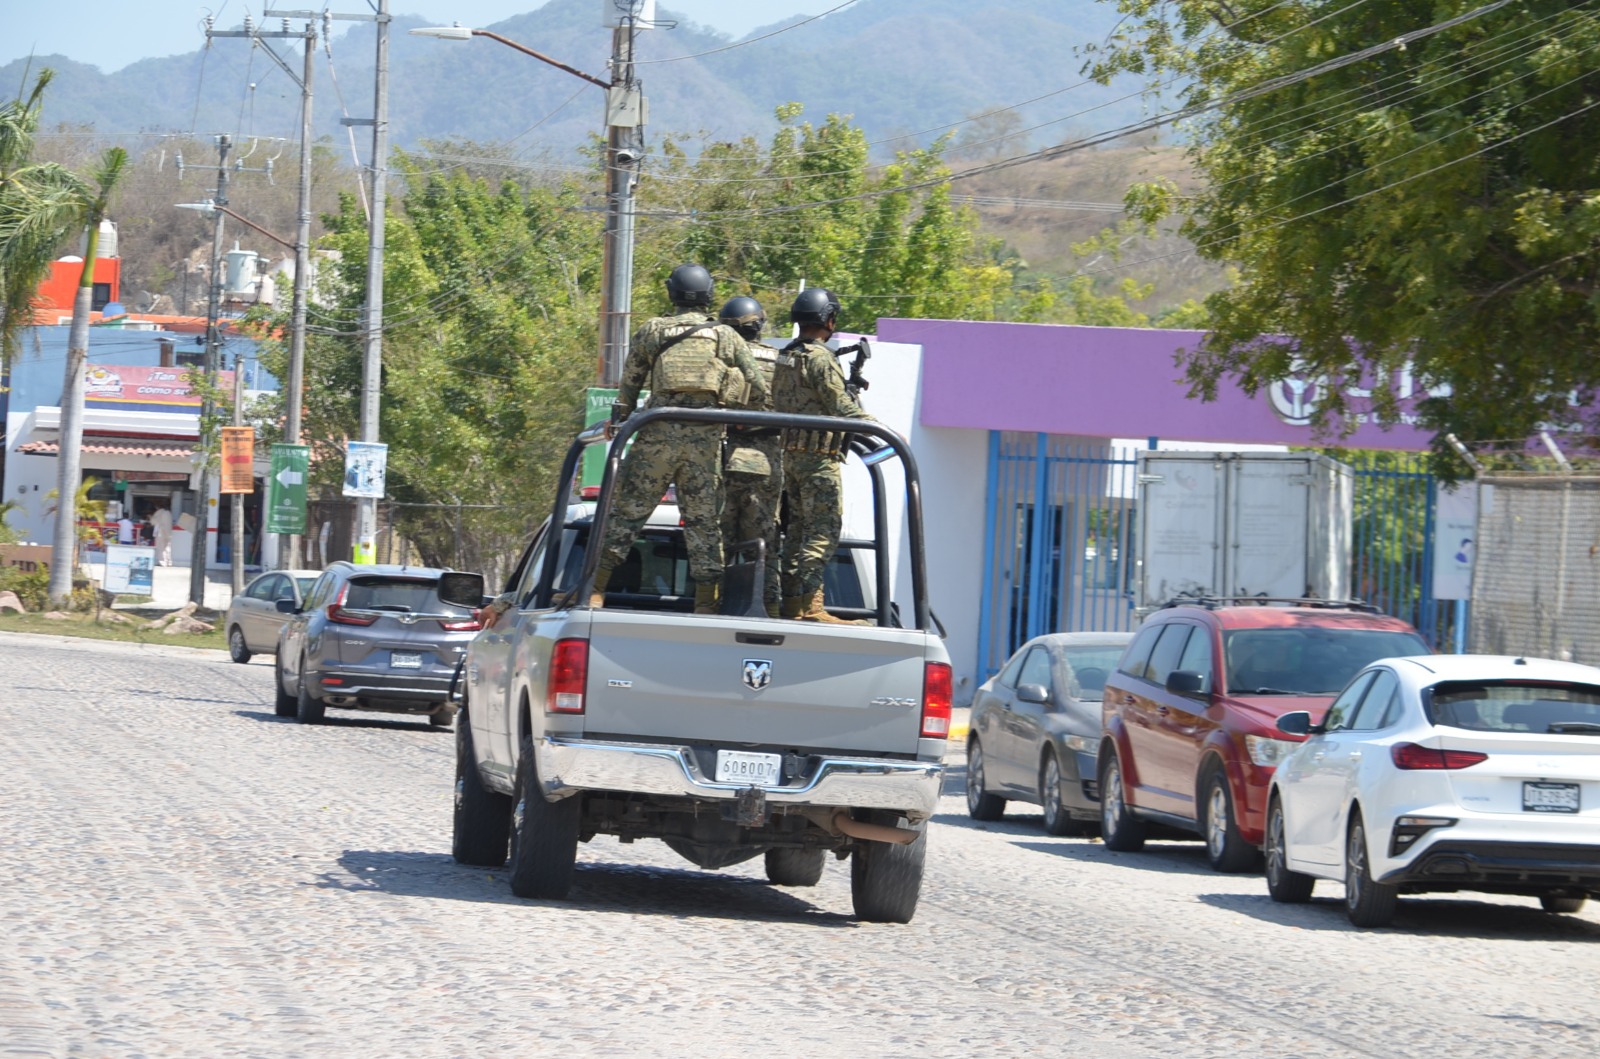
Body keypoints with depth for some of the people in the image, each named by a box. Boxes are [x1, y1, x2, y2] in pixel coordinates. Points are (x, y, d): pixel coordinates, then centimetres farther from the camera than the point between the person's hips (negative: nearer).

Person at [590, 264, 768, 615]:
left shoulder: (652, 331, 9)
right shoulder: (727, 337, 13)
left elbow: (628, 386, 9)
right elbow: (759, 391, 11)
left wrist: (621, 421, 23)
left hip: (659, 432, -1)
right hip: (706, 438, 1)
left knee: (627, 511, 2)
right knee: (704, 523, 5)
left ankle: (595, 591, -4)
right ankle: (706, 606, 3)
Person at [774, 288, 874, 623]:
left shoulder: (786, 358, 14)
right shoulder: (821, 359, -13)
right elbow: (842, 409, -16)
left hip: (790, 454, 9)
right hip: (819, 457, -9)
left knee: (798, 529, 12)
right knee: (823, 532, -10)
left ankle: (792, 603, 12)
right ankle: (809, 605, -18)